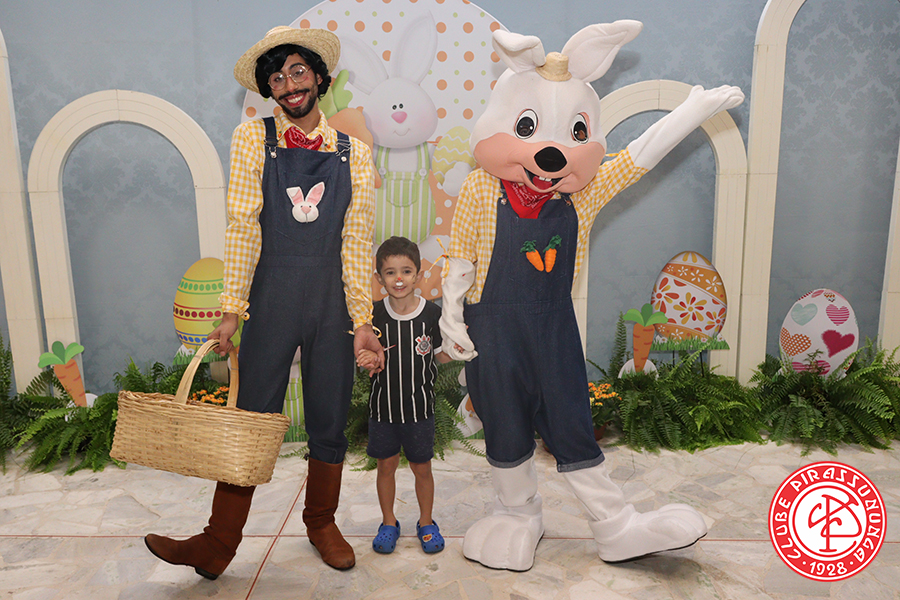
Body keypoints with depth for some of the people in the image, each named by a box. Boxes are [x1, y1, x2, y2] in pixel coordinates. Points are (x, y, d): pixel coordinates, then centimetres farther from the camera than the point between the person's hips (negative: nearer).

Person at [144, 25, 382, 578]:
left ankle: (322, 524, 30)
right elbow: (242, 227, -2)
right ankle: (218, 545, 14)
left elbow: (357, 242, 2)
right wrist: (232, 310, -7)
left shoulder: (353, 151, 6)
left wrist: (363, 320, -2)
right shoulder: (254, 138, 3)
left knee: (330, 424, 9)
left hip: (332, 303, 2)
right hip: (271, 299, -1)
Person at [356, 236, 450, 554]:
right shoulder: (375, 314, -6)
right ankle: (388, 522, 33)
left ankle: (426, 522, 32)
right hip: (383, 405, 1)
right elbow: (370, 357, 4)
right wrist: (369, 360, -18)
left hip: (419, 406, -1)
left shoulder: (432, 314, -9)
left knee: (422, 467, 11)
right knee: (386, 465, 13)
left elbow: (442, 355, 0)